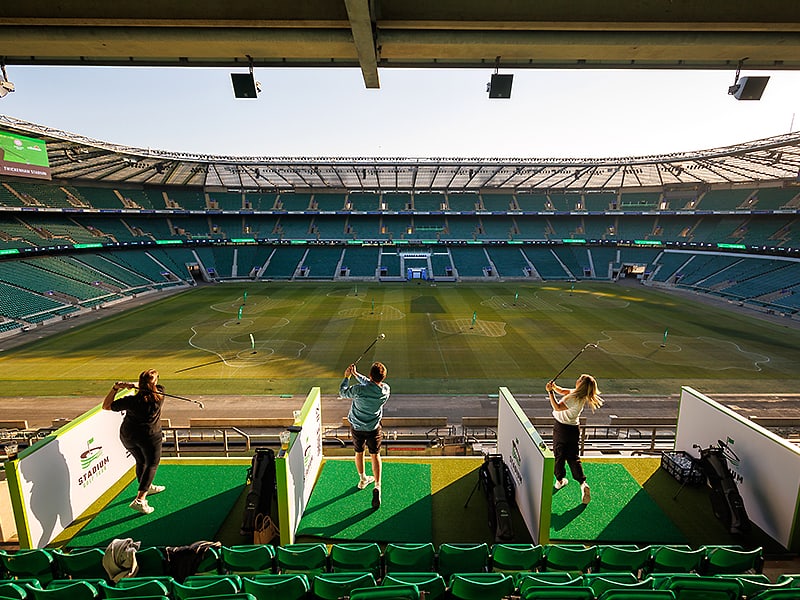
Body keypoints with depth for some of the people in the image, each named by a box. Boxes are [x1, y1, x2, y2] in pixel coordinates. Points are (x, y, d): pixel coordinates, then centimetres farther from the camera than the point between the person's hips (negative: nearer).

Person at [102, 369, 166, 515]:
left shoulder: (131, 400, -18)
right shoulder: (160, 395, -19)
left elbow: (106, 406, -6)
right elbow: (152, 388, 4)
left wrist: (115, 388, -13)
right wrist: (133, 385, -9)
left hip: (127, 436, 3)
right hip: (150, 437, -3)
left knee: (141, 461, 24)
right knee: (152, 464, 10)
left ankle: (147, 487, 47)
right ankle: (139, 500, -3)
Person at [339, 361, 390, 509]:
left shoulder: (359, 390, -29)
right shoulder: (385, 390, -18)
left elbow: (342, 392, -8)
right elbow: (371, 384, 2)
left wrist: (347, 377, 6)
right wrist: (356, 374, 5)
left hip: (356, 427, 0)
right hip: (374, 428, 1)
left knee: (359, 453, 22)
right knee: (375, 455, 16)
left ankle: (363, 479, 42)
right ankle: (377, 486, 3)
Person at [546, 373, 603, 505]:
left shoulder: (575, 398, -28)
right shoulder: (578, 394, -3)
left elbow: (557, 407, -31)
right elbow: (563, 391, 6)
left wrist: (550, 392, -30)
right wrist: (554, 387, -12)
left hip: (562, 428, -7)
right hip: (574, 428, 7)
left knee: (559, 455, 13)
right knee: (573, 457, 13)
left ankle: (559, 480, 27)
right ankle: (582, 483, 1)